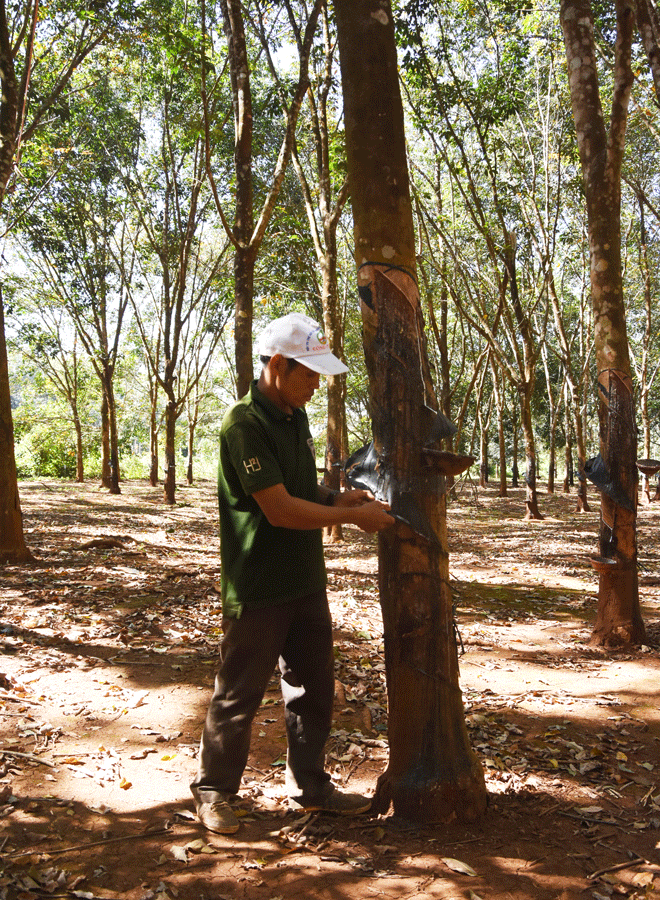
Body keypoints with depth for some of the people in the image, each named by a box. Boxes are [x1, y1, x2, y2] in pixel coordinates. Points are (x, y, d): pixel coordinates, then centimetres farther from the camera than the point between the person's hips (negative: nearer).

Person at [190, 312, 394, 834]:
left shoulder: (295, 417, 8)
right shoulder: (245, 424, -19)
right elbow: (279, 508, -24)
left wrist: (336, 498, 0)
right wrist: (353, 516, -17)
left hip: (305, 581, 8)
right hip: (258, 589, -8)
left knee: (314, 688, 16)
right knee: (240, 694, 6)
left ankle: (310, 786, 32)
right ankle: (214, 791, 25)